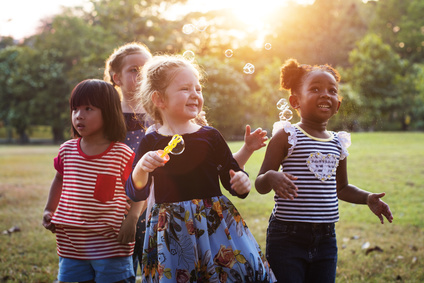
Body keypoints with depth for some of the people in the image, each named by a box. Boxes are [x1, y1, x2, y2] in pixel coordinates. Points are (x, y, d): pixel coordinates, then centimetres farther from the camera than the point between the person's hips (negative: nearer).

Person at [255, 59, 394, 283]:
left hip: (325, 239, 5)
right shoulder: (286, 136, -6)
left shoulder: (338, 143, 11)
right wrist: (271, 177, -29)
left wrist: (367, 198, 8)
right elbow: (260, 185, -7)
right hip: (287, 237, -5)